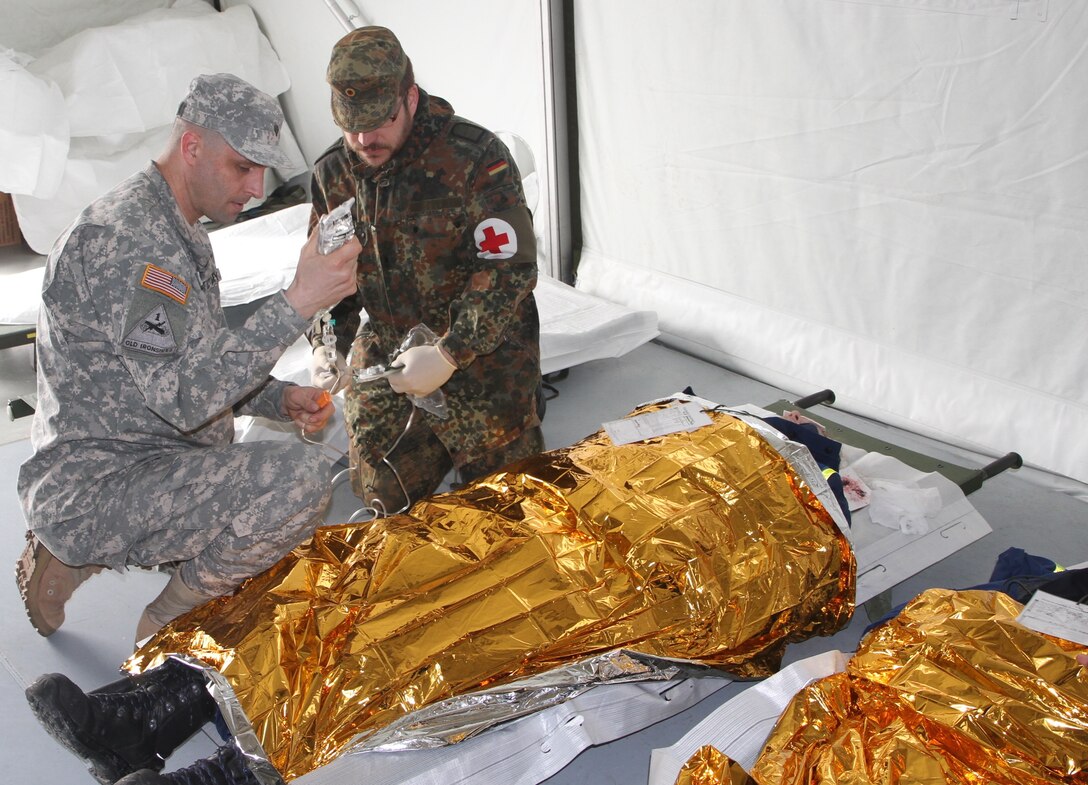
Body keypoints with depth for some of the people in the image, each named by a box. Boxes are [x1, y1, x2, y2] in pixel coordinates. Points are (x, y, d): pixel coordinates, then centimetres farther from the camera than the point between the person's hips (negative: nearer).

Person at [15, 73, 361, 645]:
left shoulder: (178, 233, 14)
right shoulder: (123, 236, -20)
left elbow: (197, 364, 21)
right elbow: (185, 395, -29)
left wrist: (278, 399, 4)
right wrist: (299, 303, -30)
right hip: (95, 487, -11)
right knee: (299, 474, -29)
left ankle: (76, 557, 19)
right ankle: (170, 621, -5)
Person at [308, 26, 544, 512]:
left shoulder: (475, 158, -19)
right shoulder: (333, 174, -2)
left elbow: (509, 270, -21)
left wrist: (447, 355, -27)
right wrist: (326, 345, -9)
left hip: (481, 357, -4)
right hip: (381, 358, 5)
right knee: (386, 496, 10)